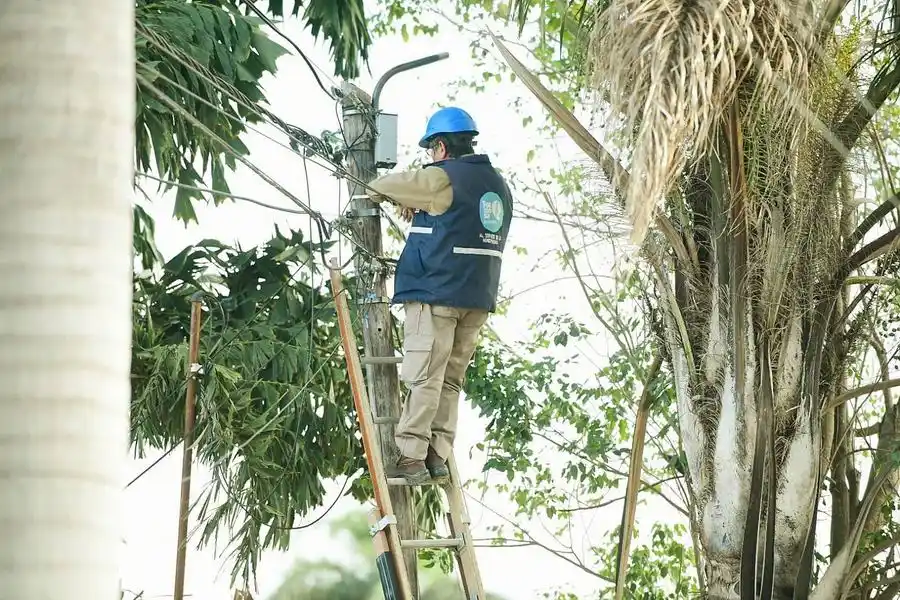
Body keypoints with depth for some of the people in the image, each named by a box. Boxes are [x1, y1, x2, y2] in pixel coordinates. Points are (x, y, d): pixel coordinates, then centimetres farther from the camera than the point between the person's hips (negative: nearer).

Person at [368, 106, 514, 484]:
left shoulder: (443, 177, -8)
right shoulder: (497, 185, 16)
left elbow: (387, 186, -1)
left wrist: (380, 191, 22)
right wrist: (420, 206, 21)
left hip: (436, 293, -7)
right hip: (479, 297, 7)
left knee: (423, 379, -8)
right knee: (451, 381, 10)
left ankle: (410, 458, -11)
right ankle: (438, 457, 6)